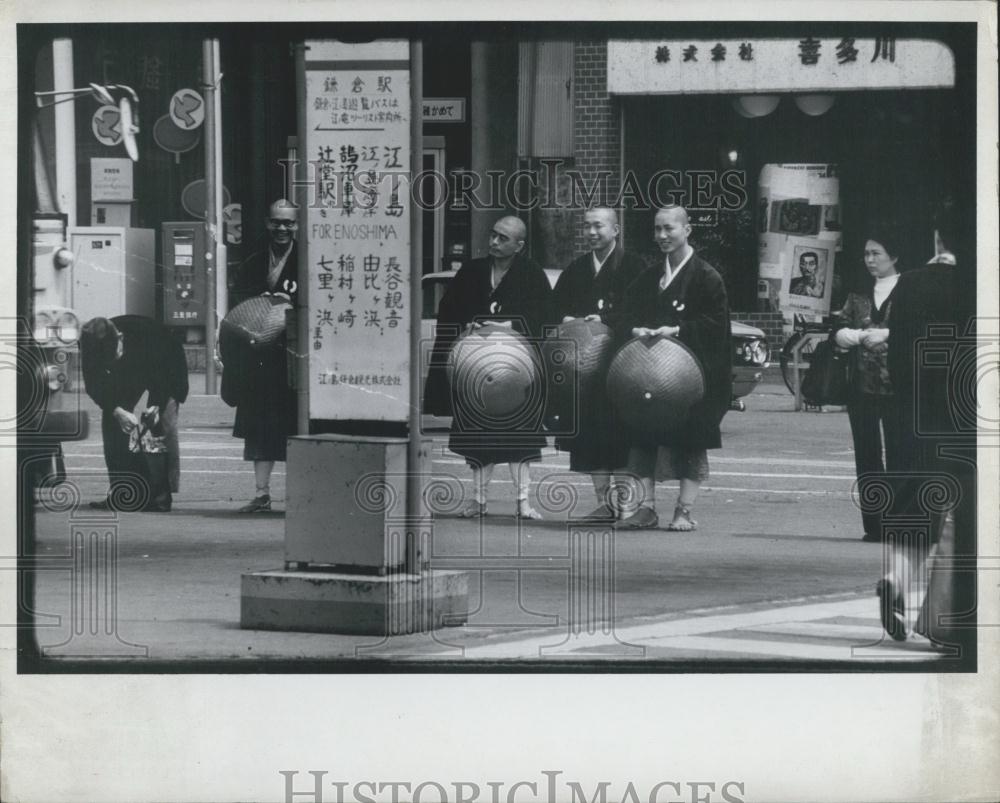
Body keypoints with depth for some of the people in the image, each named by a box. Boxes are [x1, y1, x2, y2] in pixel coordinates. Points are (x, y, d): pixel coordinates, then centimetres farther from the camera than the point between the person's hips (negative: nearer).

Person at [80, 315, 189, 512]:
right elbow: (94, 386, -20)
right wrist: (117, 410, -35)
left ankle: (161, 496, -21)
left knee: (164, 422, -20)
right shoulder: (90, 346, -30)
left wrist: (157, 405, -36)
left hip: (165, 374, -4)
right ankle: (120, 494, -3)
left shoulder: (146, 332, -40)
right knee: (112, 420, -8)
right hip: (127, 374, 4)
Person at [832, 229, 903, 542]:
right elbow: (839, 331, 9)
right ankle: (873, 524, 8)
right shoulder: (858, 295, 16)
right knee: (866, 456, 4)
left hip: (897, 384, -5)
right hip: (861, 384, 5)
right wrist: (861, 335, -10)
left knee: (898, 456, -6)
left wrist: (886, 335, -17)